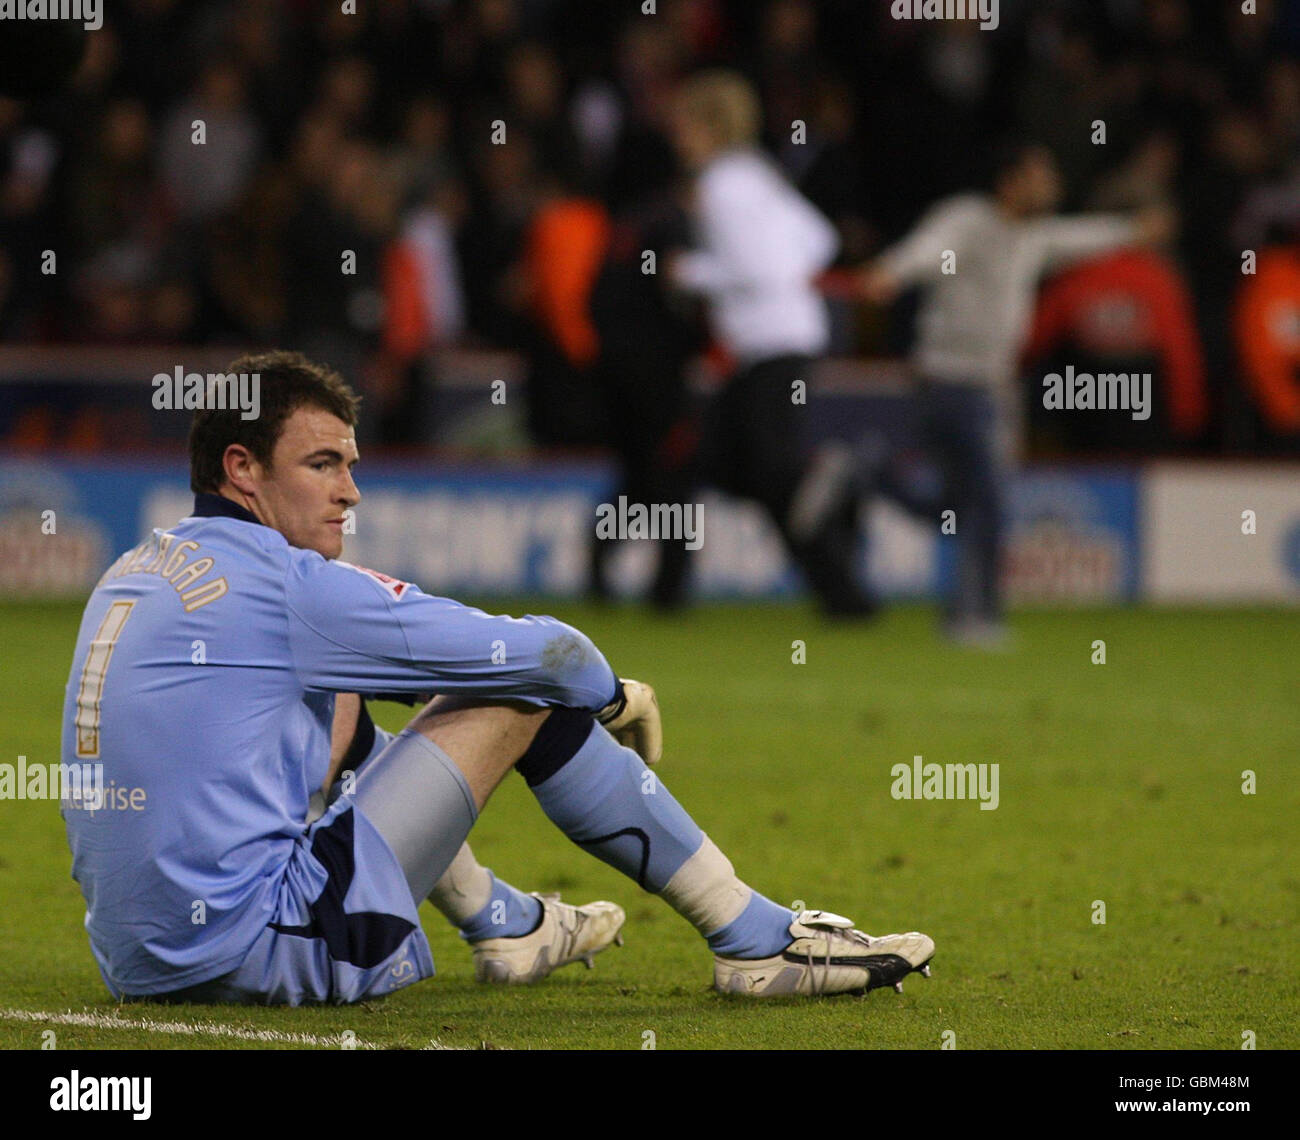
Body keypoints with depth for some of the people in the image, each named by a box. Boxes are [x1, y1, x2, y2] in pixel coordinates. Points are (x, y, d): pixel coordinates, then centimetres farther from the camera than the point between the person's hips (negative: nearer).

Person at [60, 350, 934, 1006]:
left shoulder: (135, 574, 14)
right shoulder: (286, 584, -11)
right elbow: (544, 655, -6)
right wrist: (609, 691, 18)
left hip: (137, 962, 9)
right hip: (250, 956, -9)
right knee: (530, 694, -2)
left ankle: (502, 922, 38)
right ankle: (757, 944, 5)